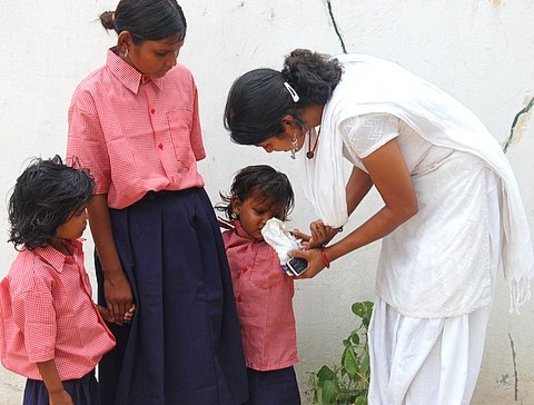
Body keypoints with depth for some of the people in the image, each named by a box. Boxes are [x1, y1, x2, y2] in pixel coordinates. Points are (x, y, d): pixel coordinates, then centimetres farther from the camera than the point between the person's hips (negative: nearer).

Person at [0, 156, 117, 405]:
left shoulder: (69, 249, -1)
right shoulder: (34, 275, -28)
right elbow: (39, 344, -23)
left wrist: (105, 313, 5)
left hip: (83, 370, 9)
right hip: (58, 378, -9)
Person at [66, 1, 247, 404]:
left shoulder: (183, 80, 2)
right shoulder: (92, 96, -10)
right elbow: (94, 194, -8)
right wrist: (112, 273, -7)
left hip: (194, 223, 4)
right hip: (135, 235, -4)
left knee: (199, 348, 9)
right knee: (146, 352, 7)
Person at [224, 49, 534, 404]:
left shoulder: (355, 118, -32)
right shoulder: (328, 85, -8)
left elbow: (402, 207, -19)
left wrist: (327, 255, -10)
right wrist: (333, 223, -3)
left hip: (459, 189, -9)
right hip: (418, 180, 9)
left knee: (432, 326, -5)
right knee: (395, 317, 10)